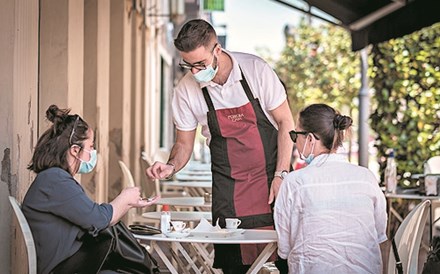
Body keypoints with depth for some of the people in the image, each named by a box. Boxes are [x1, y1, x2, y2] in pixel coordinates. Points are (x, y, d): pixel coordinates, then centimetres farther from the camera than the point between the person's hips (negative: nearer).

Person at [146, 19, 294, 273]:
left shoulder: (256, 69, -13)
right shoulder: (186, 90, -8)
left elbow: (285, 123, -6)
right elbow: (184, 143, 5)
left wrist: (281, 175, -11)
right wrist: (171, 166, -16)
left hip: (271, 174, -1)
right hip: (228, 184, 1)